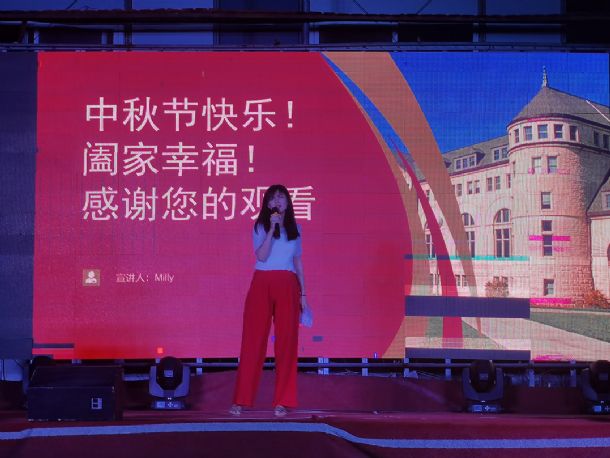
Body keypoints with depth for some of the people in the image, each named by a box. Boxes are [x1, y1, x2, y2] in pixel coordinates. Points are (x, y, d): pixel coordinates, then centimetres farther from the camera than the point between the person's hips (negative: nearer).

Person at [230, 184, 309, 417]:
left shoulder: (294, 228, 14)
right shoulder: (260, 226, 5)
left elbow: (298, 262, 16)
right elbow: (261, 256, -10)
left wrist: (303, 293, 11)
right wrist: (272, 228, -15)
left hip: (287, 287, 2)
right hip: (262, 286, -2)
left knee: (286, 342, -2)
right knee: (253, 340, -4)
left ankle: (282, 401, 2)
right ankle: (240, 400, -1)